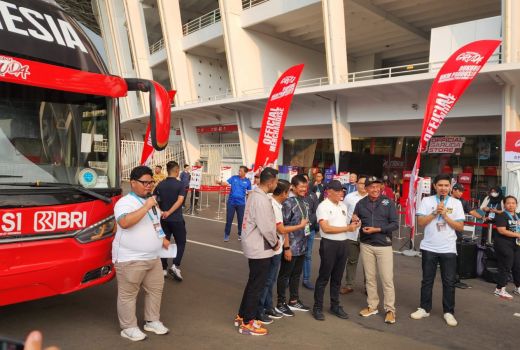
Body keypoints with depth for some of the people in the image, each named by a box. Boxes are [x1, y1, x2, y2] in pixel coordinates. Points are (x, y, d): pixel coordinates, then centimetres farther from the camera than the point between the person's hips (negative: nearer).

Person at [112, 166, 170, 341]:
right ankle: (128, 328, 20)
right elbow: (124, 222, -35)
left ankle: (152, 321, 32)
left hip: (153, 257, 9)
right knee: (128, 294, 3)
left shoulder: (150, 200, 12)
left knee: (156, 288, 16)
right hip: (130, 259, -9)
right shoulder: (125, 202, -16)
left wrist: (163, 239, 14)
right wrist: (146, 207, -34)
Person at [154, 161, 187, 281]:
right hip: (176, 219, -4)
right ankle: (175, 266, -6)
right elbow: (180, 201, -20)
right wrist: (169, 212, -21)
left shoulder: (160, 184, 5)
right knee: (181, 243, 8)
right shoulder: (180, 184, -9)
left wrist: (161, 212, -2)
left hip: (163, 219, 5)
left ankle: (163, 269, 15)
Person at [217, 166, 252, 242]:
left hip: (241, 203, 0)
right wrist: (220, 182, -30)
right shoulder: (234, 178, 0)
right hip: (231, 202, 0)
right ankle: (226, 235, 16)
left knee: (241, 219, 9)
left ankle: (240, 234, 26)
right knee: (229, 219, 5)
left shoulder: (247, 181, 2)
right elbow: (226, 183, -10)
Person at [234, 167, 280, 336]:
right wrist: (275, 243, -8)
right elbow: (266, 227, -24)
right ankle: (247, 323, 14)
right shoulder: (262, 200, -24)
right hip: (261, 249, -10)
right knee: (256, 286, 2)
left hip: (254, 246, 10)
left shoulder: (255, 194, 8)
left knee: (252, 283, 20)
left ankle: (242, 316, 31)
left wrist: (273, 240, 9)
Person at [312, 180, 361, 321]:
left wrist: (352, 225, -3)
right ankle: (317, 307, 13)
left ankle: (335, 305, 28)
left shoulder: (343, 206, 13)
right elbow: (326, 228, -19)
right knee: (324, 277, 2)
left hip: (343, 244, 7)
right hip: (329, 244, -7)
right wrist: (347, 228, -18)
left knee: (337, 277, 16)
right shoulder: (323, 206, -10)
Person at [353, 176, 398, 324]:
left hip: (384, 245, -3)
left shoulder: (388, 203, -4)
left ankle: (390, 309, 10)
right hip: (366, 245, 3)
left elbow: (395, 224, -7)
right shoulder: (360, 203, 5)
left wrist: (377, 229, -17)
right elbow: (354, 221, 15)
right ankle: (372, 306, 23)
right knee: (370, 277, 11)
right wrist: (354, 221, -9)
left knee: (387, 279, -2)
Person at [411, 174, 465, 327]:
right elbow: (421, 222, -6)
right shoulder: (427, 201, 1)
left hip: (448, 249, 0)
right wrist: (435, 212, -15)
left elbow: (460, 227, -2)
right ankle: (425, 308, 22)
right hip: (429, 248, 0)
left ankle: (449, 312, 19)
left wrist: (445, 215, -12)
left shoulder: (456, 203, 2)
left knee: (449, 282, 6)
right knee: (427, 280, 10)